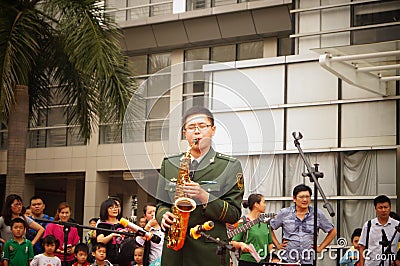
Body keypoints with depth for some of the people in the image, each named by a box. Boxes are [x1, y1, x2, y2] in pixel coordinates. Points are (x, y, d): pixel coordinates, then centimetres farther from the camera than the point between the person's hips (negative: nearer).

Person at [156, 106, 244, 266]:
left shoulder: (230, 167, 2)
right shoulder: (169, 164, 13)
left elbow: (234, 214, -2)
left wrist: (205, 197, -16)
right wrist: (164, 215, -4)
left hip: (210, 251, -3)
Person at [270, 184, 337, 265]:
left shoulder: (318, 214, 6)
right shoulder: (284, 213, 5)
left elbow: (332, 232, 17)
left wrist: (320, 248, 11)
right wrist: (277, 245, 10)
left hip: (309, 261, 0)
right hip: (288, 260, 0)